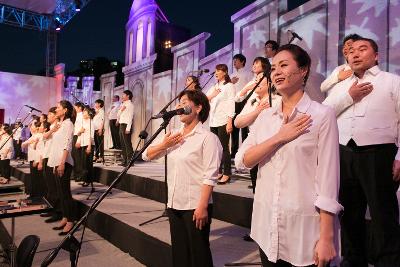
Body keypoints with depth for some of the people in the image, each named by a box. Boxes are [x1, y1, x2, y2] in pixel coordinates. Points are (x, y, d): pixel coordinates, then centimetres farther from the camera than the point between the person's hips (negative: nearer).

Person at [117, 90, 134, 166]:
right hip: (121, 125, 9)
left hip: (126, 125, -9)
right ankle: (124, 160, 13)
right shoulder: (123, 104, 20)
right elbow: (118, 115, 16)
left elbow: (130, 117, -14)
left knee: (127, 144, -9)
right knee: (123, 144, 8)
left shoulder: (130, 104, -6)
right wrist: (121, 109, -3)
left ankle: (130, 161, -7)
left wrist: (128, 128, -20)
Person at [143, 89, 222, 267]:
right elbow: (147, 155, 11)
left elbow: (210, 176, -17)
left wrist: (203, 207, -21)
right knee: (179, 252, 17)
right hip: (175, 204, 7)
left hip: (195, 206, -6)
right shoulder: (174, 136, 10)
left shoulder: (207, 137, -11)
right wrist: (164, 145, -6)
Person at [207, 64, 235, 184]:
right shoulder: (214, 87, 23)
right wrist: (212, 95, -5)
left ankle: (226, 174, -3)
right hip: (213, 121, 6)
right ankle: (219, 172, 13)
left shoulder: (229, 86, 2)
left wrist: (229, 122, -17)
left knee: (224, 147, -7)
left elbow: (231, 103, -8)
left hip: (223, 121, -6)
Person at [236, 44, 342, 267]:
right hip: (266, 225, 5)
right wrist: (279, 137, -15)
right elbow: (242, 161, -3)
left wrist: (326, 238, -13)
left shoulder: (322, 115, -8)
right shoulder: (265, 116, 6)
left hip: (305, 227, -4)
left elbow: (328, 178, -11)